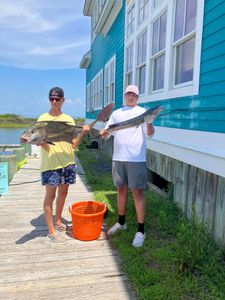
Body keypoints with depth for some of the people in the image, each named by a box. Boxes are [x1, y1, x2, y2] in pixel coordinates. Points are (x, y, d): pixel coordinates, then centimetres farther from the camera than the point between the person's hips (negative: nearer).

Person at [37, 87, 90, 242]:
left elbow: (73, 144, 7)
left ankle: (58, 222, 33)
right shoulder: (43, 118, -3)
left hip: (68, 162, 5)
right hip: (50, 163, -4)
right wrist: (40, 142, -31)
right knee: (50, 195, 0)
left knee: (63, 193, 14)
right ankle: (51, 231, 10)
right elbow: (44, 145, -9)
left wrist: (83, 133, -8)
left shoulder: (69, 119, 9)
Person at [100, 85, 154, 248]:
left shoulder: (142, 112, 2)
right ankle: (121, 222, 31)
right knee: (121, 189, 14)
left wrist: (148, 123, -30)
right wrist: (103, 133, -10)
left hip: (136, 158, -4)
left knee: (137, 192, -3)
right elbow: (106, 133, 13)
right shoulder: (116, 113, 15)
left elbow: (150, 133, -9)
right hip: (118, 157, 5)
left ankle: (141, 230, 7)